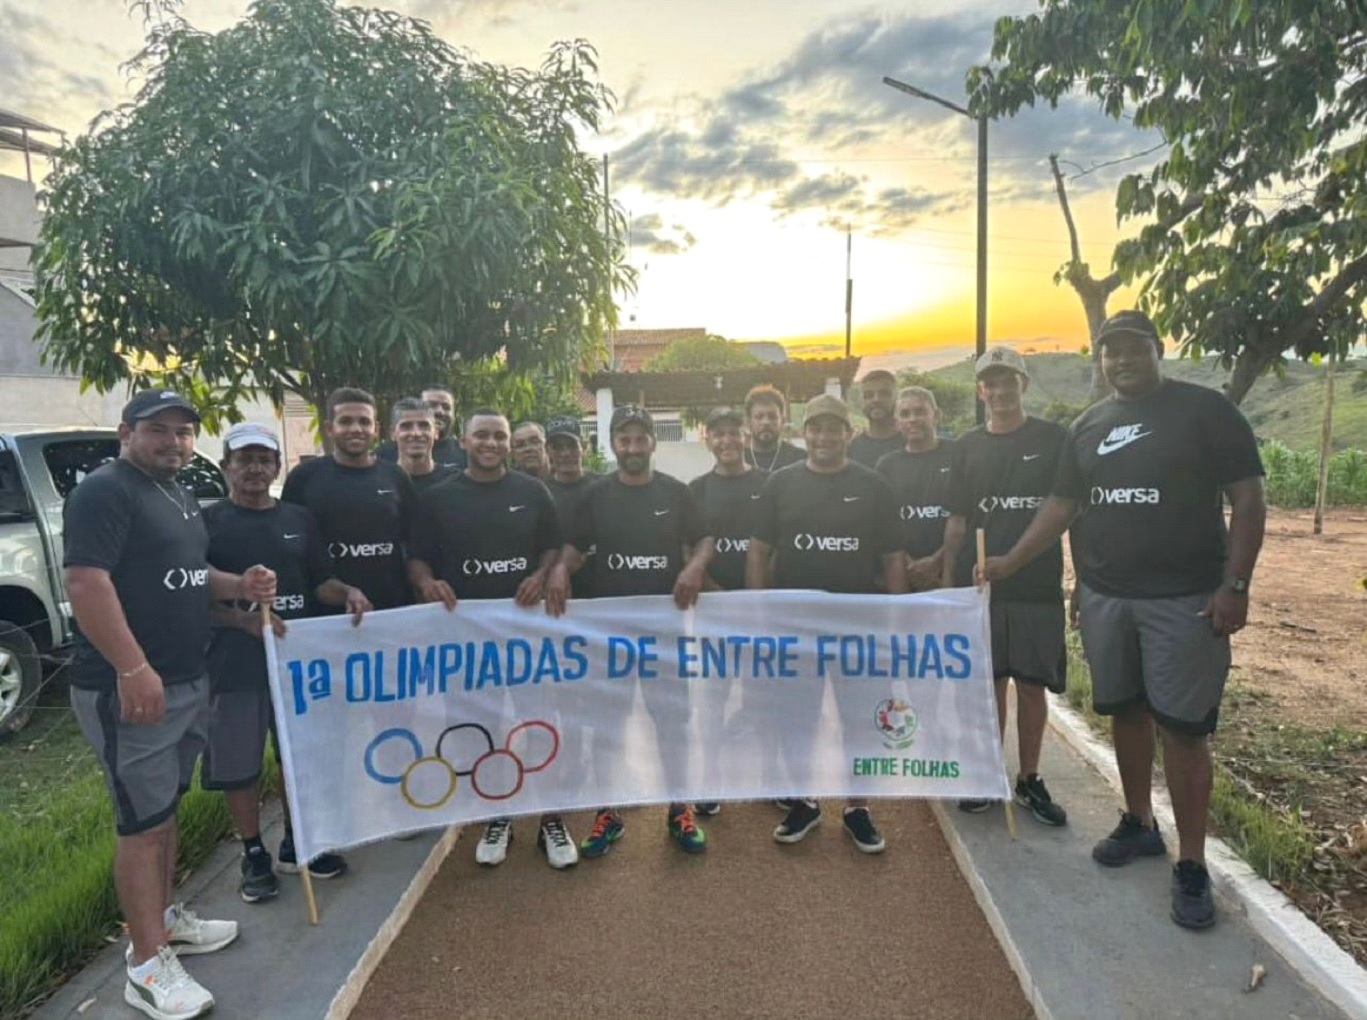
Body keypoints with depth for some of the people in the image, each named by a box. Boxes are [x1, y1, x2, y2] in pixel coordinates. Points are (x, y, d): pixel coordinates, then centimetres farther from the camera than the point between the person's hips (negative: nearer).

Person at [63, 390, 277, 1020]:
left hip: (187, 680, 9)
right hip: (129, 687, -9)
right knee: (143, 820, -1)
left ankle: (166, 917, 34)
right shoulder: (103, 491, -14)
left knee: (165, 807, 19)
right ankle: (147, 965, 10)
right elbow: (85, 582, -23)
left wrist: (238, 585, 4)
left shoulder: (177, 495, 15)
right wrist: (133, 668, -28)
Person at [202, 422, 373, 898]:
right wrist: (243, 619, -25)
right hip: (235, 663, -3)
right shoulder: (208, 522, -4)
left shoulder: (299, 519, 8)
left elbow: (319, 582, 10)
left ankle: (296, 845, 31)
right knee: (239, 765, 7)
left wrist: (347, 592, -11)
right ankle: (254, 856, 25)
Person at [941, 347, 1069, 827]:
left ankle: (1030, 780, 20)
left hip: (1038, 585, -1)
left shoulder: (1054, 439, 1)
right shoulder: (967, 447, 6)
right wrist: (947, 582, 3)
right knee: (988, 681, 8)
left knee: (1032, 685, 6)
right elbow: (957, 520, 8)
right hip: (979, 585, 2)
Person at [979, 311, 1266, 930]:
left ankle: (1191, 866, 11)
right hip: (1103, 596, 5)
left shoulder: (1206, 410, -4)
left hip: (1184, 599, -4)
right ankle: (1139, 824, 31)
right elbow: (1060, 506, 12)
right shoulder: (1087, 427, 10)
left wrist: (1235, 586, -13)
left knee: (1182, 726, -2)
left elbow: (1248, 500, -6)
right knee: (1125, 714, 14)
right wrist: (1009, 563, 4)